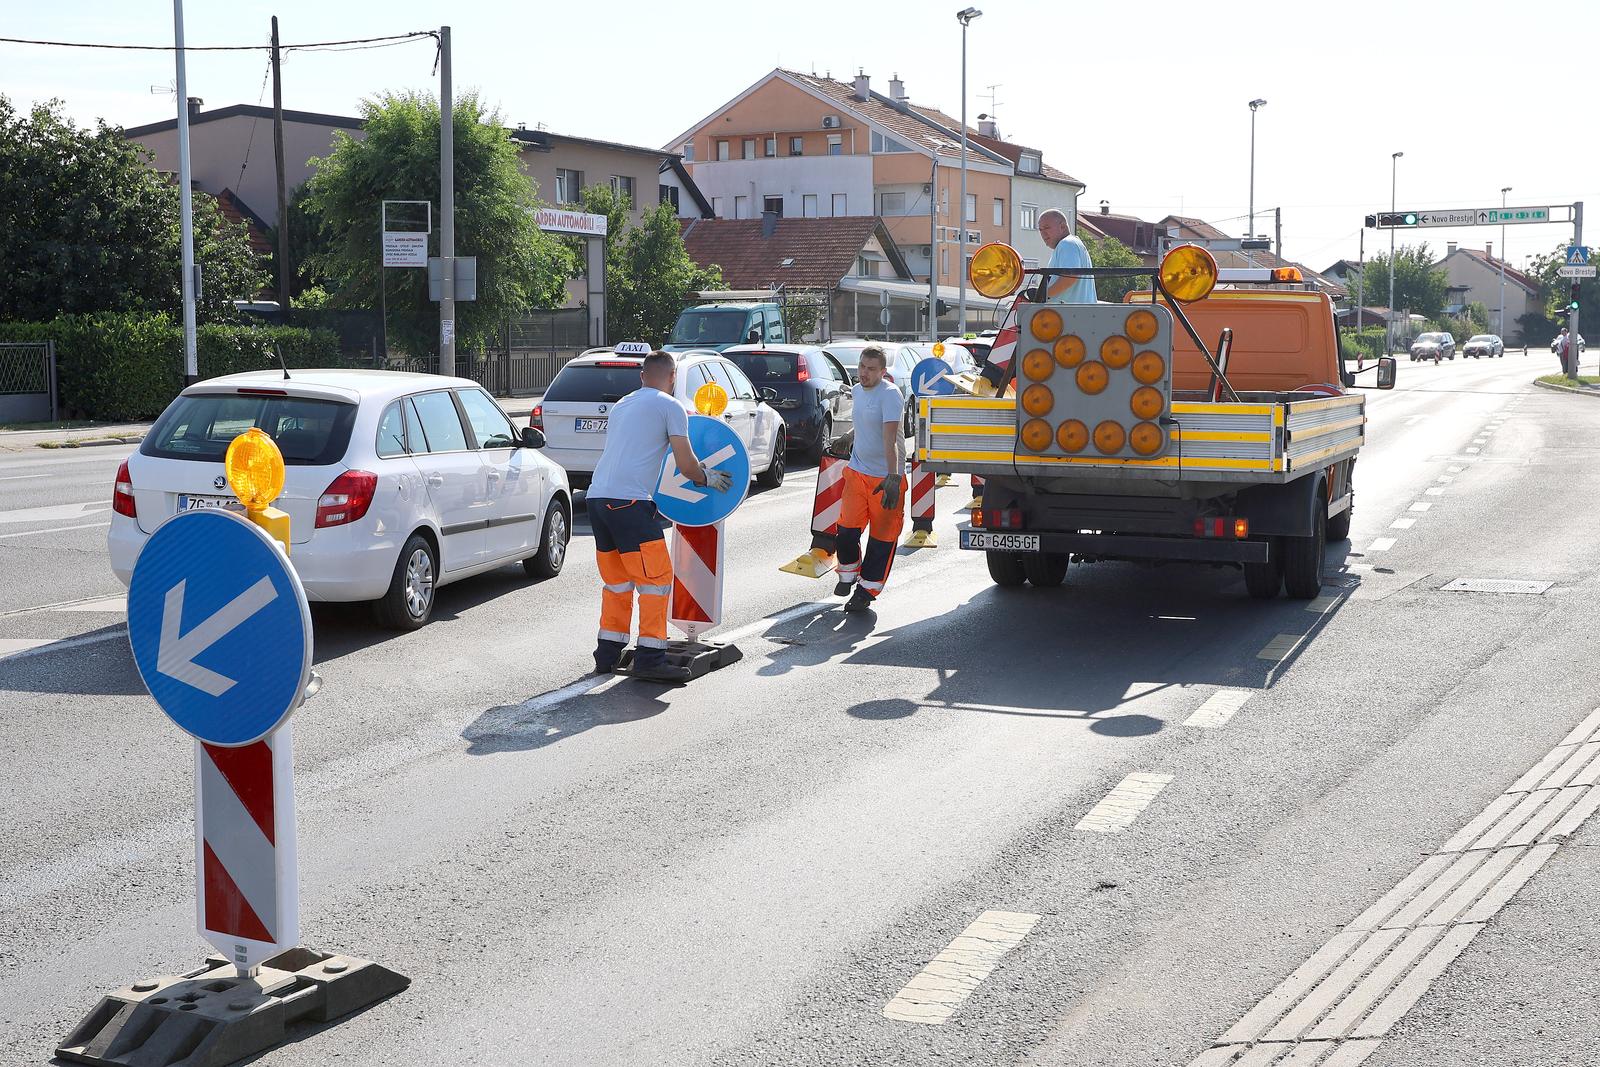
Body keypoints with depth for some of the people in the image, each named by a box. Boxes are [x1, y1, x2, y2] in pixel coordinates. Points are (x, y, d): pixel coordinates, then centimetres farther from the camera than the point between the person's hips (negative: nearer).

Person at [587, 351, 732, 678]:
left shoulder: (621, 406, 25)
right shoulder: (670, 407, 2)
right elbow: (686, 465, -2)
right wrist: (708, 478, 18)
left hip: (597, 496, 8)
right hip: (629, 502, -8)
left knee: (616, 580, 18)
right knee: (656, 578, -1)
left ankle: (607, 655, 22)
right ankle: (649, 657, -4)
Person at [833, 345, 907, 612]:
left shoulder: (890, 394, -18)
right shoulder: (858, 390, 7)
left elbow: (890, 439, -30)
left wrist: (893, 477, -37)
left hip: (884, 477, -6)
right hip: (857, 470, 6)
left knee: (882, 539, 2)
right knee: (847, 530, 4)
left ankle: (867, 590, 13)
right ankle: (848, 575, 28)